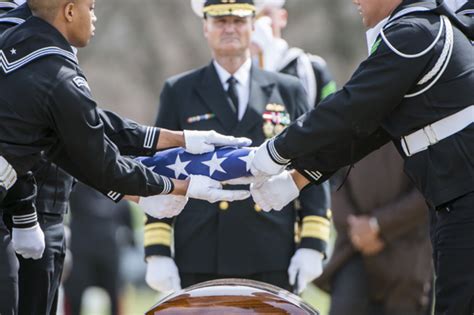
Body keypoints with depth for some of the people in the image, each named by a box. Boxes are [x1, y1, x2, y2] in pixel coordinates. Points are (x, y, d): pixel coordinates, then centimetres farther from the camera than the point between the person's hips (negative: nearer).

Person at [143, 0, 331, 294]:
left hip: (274, 262, 1)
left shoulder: (289, 91, 11)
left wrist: (312, 245, 0)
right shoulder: (179, 93, 9)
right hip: (200, 265, -1)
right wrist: (157, 252, -2)